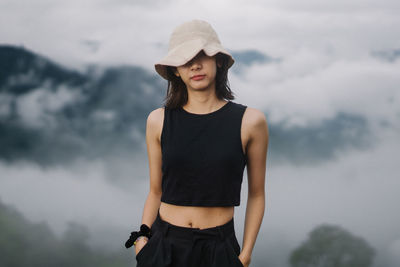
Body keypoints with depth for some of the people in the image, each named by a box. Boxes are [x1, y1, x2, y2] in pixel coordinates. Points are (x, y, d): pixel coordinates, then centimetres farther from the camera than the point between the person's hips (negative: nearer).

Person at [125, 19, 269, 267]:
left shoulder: (250, 121, -5)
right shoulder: (159, 121, -1)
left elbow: (256, 195, 3)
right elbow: (156, 192, 7)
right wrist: (142, 238, -6)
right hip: (164, 246, 1)